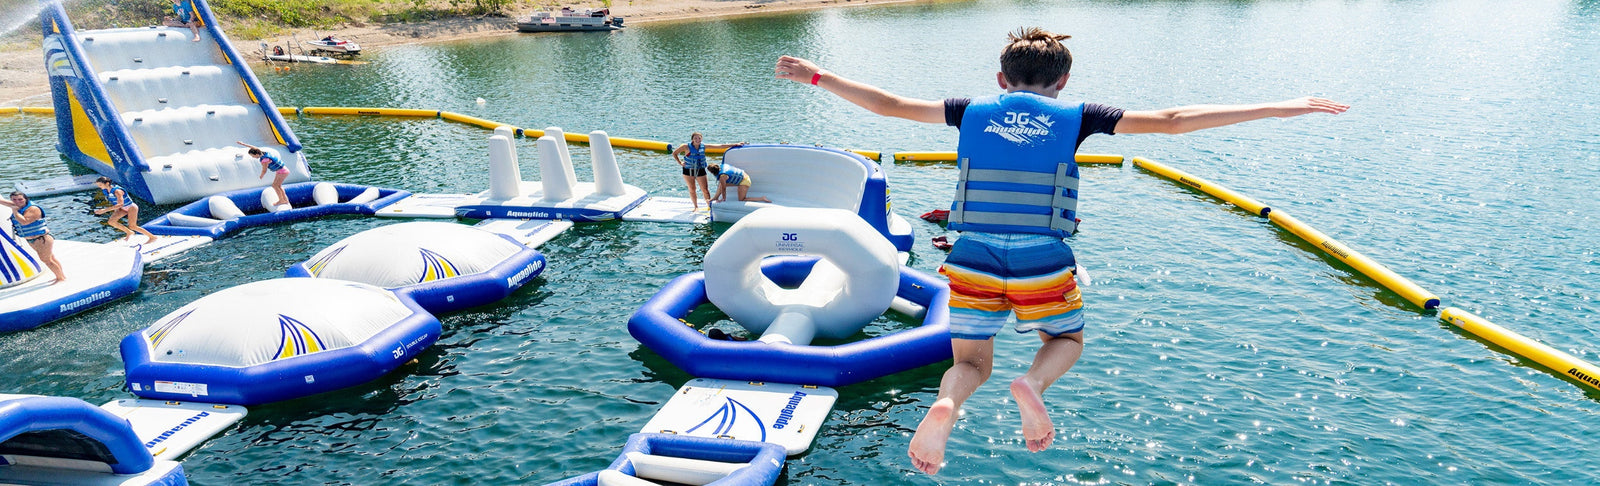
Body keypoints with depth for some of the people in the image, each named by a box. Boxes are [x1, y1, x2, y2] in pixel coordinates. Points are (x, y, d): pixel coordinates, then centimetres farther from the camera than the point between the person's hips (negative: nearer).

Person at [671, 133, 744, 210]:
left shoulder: (703, 146, -3)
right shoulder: (686, 146, -10)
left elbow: (720, 146, -3)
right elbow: (674, 153, 2)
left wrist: (736, 144, -5)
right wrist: (680, 163, -6)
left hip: (700, 171, 1)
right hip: (688, 171, -1)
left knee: (705, 190, -3)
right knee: (692, 189, 5)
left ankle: (709, 206, 8)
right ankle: (696, 207, 17)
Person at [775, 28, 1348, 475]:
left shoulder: (972, 111, 10)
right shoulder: (1074, 117, 6)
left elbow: (888, 104, 12)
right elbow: (1172, 120, 3)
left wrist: (817, 76, 24)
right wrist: (1279, 108, 9)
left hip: (974, 258, 1)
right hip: (1042, 260, -1)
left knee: (972, 364, 17)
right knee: (1067, 341, 27)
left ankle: (944, 404, -20)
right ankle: (1033, 383, -9)